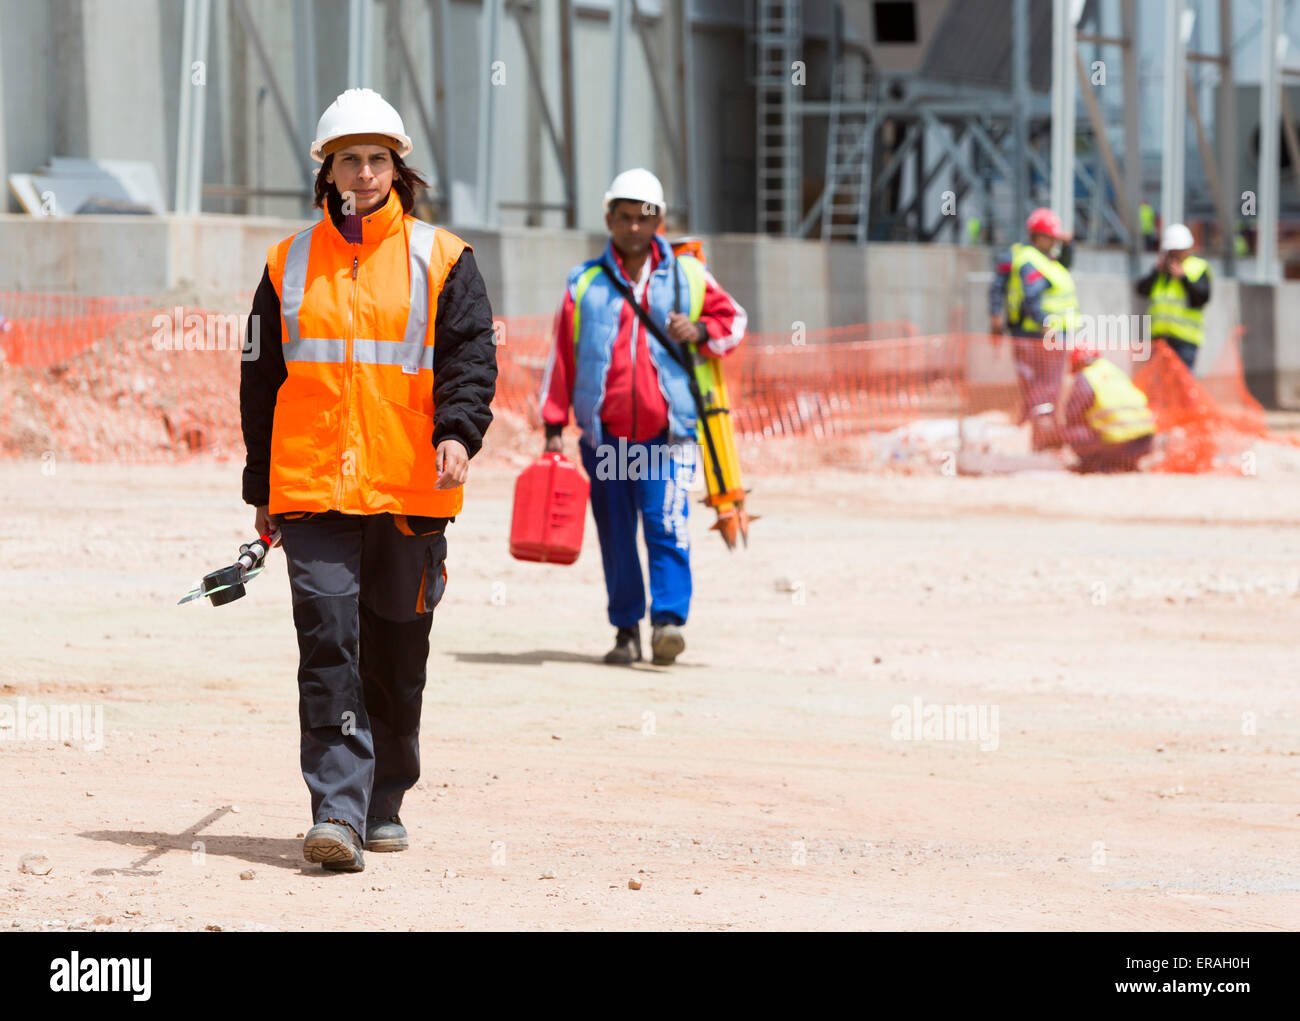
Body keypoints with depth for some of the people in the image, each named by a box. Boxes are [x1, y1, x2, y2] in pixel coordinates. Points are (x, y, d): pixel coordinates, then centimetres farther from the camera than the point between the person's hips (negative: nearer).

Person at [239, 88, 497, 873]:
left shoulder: (442, 261, 5)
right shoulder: (290, 265, 11)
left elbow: (471, 359, -3)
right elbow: (262, 381, 15)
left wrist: (457, 433, -22)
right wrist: (261, 489, 12)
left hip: (411, 494, 0)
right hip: (313, 491, 0)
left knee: (397, 658, 8)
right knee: (328, 647, -12)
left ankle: (384, 804, 23)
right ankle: (337, 811, -18)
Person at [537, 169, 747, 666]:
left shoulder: (687, 277, 9)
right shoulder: (584, 284, 9)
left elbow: (733, 318, 18)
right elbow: (560, 358, 8)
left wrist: (700, 332, -5)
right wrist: (554, 426, 3)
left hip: (668, 432, -1)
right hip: (603, 433, 1)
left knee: (667, 526, -15)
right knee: (615, 536, 4)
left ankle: (668, 619, -18)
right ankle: (626, 630, 12)